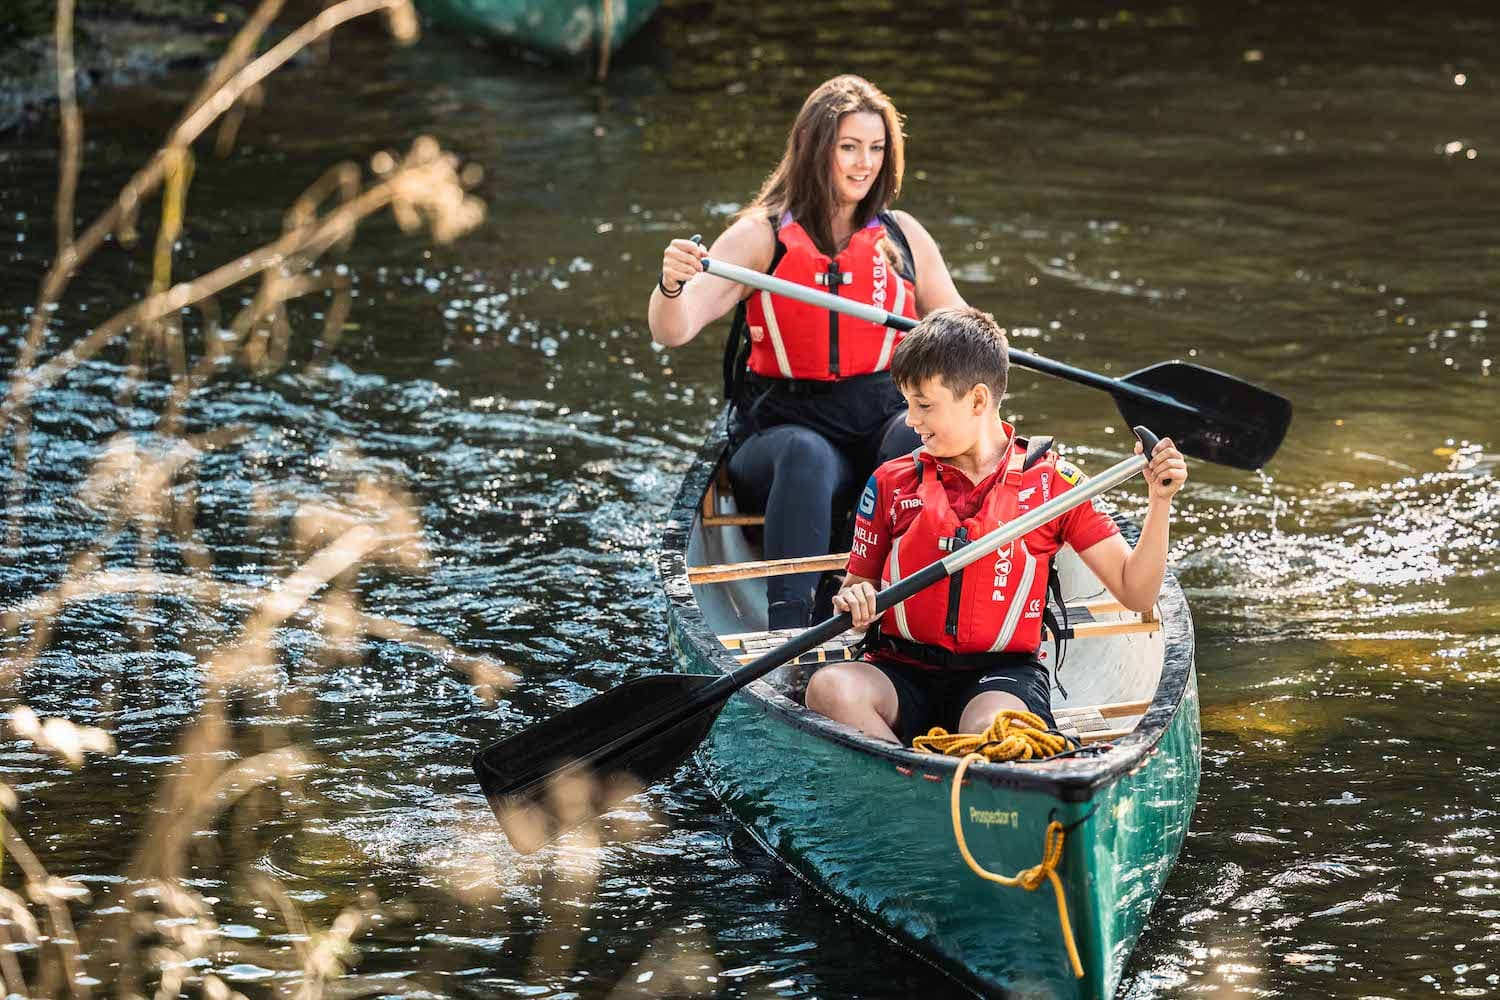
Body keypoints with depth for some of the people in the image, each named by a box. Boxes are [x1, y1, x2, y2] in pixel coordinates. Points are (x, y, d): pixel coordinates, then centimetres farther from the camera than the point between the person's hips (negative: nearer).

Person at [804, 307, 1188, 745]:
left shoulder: (1051, 482, 3)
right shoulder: (892, 483, 9)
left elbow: (1135, 593, 2)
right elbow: (859, 585, 17)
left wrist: (1159, 502, -10)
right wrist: (855, 599, -8)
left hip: (1003, 672, -3)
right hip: (904, 671, 3)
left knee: (989, 726, -40)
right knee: (830, 688, -32)